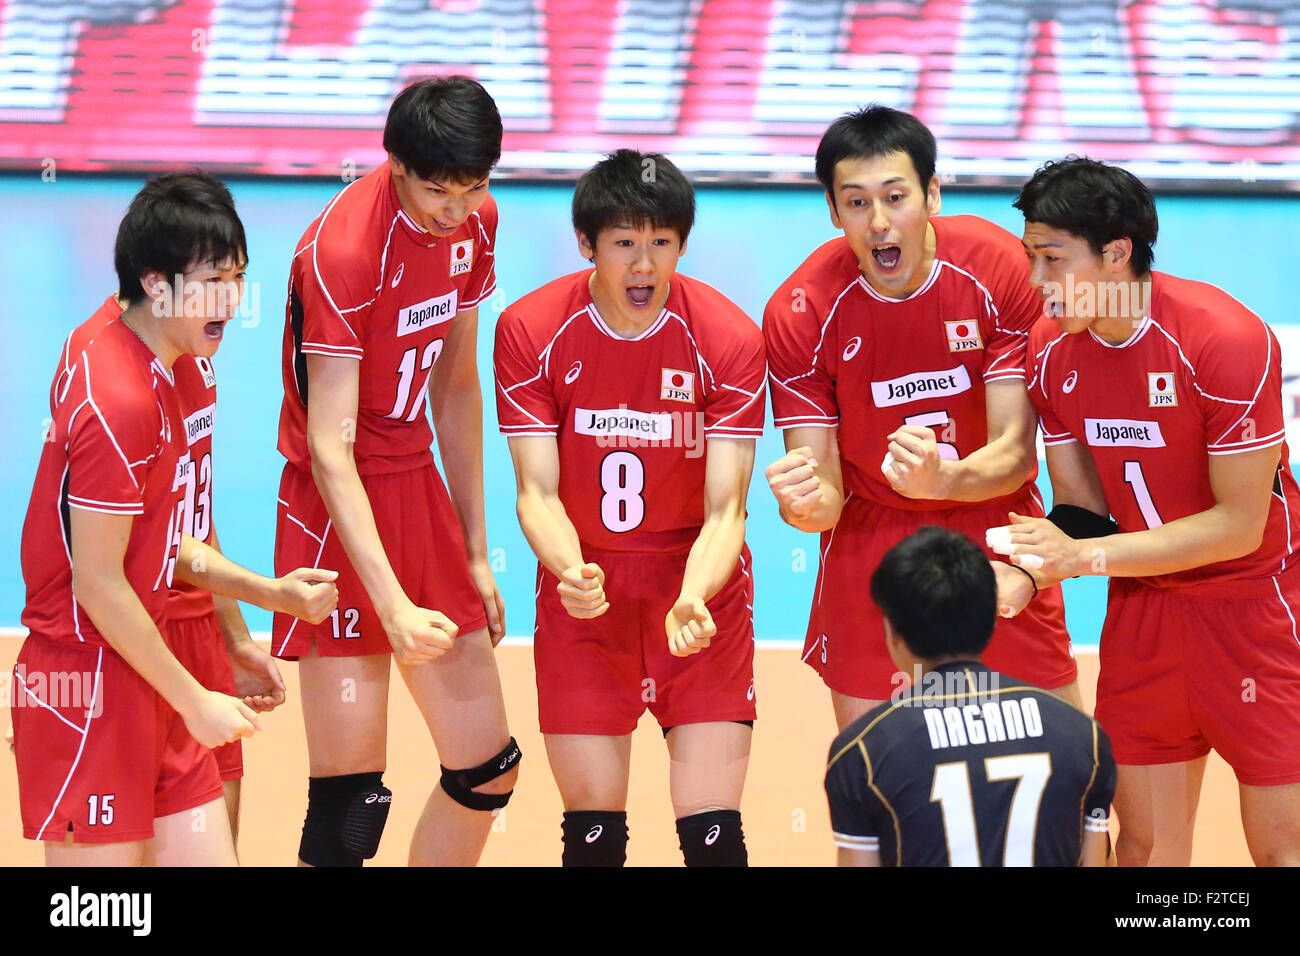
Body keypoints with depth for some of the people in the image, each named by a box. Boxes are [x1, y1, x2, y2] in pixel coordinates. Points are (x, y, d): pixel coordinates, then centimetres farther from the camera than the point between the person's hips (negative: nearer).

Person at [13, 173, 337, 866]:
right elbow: (99, 583, -19)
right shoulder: (121, 405, -20)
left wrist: (272, 593, 9)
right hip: (91, 695, -10)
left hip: (145, 684, 10)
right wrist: (195, 700, -12)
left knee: (208, 854, 9)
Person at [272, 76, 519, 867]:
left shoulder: (475, 221, 2)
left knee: (488, 770, 10)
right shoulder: (344, 251, -21)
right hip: (342, 513, -8)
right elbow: (329, 451, -25)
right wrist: (393, 606, -32)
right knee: (350, 801, -9)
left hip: (420, 489, 8)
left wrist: (476, 556, 13)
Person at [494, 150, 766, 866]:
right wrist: (571, 571, -33)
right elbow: (537, 492, -11)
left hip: (699, 591, -1)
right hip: (583, 590, 1)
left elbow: (724, 510, -14)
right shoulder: (529, 331, -9)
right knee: (592, 836, -1)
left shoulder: (731, 341, -12)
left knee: (712, 834, -8)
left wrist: (691, 599, -35)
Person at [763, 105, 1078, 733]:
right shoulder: (800, 311, -17)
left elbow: (1014, 450, -18)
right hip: (870, 546, 0)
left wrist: (943, 478, -40)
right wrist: (807, 502, -40)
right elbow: (827, 498, -15)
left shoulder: (1000, 268, -17)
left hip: (995, 535, 0)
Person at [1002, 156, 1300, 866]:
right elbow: (1081, 506, 3)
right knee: (1144, 841, 7)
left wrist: (1086, 555, -22)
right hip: (1141, 612, 5)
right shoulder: (1051, 350, -4)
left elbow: (1240, 524, -20)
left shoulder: (1227, 340, -23)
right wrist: (1027, 569, -19)